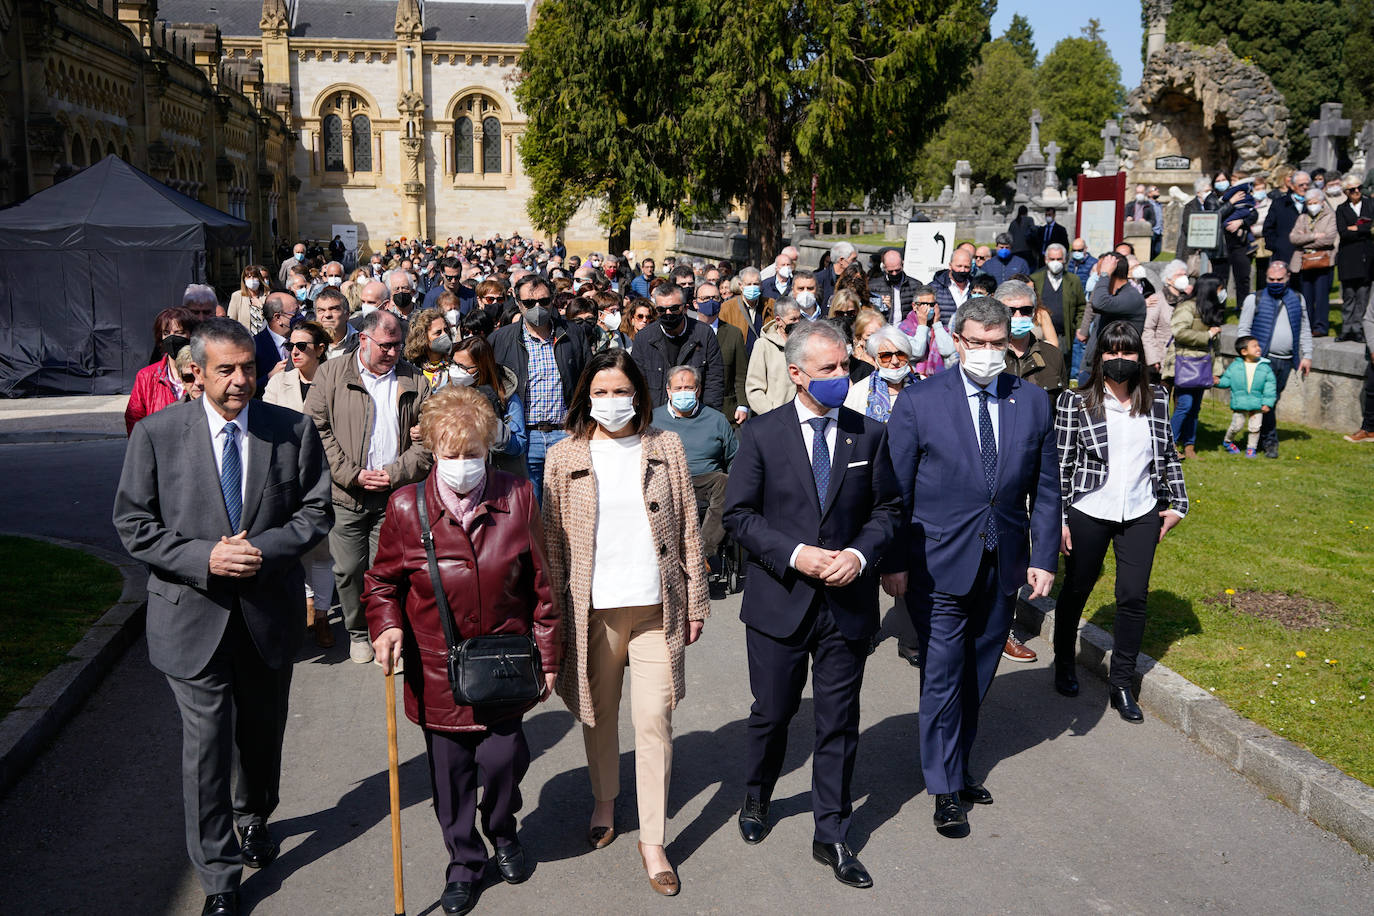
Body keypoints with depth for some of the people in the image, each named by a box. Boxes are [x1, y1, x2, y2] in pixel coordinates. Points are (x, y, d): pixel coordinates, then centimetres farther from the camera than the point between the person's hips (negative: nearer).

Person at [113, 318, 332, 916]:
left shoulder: (293, 430, -4)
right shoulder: (156, 434, -7)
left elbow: (316, 510, 0)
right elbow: (133, 525, -5)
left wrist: (264, 549, -17)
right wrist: (204, 557, -19)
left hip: (270, 613, 2)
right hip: (194, 616, -2)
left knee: (262, 731, 20)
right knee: (207, 744, 1)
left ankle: (255, 817, 50)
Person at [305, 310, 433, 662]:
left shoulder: (414, 382, 7)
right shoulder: (331, 375, 3)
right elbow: (316, 429, -2)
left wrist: (395, 474, -9)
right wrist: (352, 474, -9)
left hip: (395, 495, 0)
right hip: (346, 494, 0)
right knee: (348, 569, 6)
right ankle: (357, 633, 25)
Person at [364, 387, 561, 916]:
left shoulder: (518, 499, -5)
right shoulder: (406, 507, -6)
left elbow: (540, 585, 1)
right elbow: (383, 582, 5)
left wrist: (547, 656, 2)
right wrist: (386, 626, -14)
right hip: (437, 671, 0)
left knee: (504, 760, 1)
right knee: (450, 773, 11)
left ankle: (502, 834, 35)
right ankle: (464, 862, 35)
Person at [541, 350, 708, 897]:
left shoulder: (666, 448, 3)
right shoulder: (565, 457, 1)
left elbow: (687, 529, 6)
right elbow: (554, 541, 4)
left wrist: (695, 602, 5)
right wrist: (553, 612, 2)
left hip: (657, 606, 0)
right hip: (593, 609, 1)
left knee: (654, 719, -1)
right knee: (598, 713, 14)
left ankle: (652, 840, 11)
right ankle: (604, 804, 38)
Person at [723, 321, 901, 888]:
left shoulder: (869, 435, 1)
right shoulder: (763, 435, -5)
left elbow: (886, 509, 6)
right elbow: (738, 514, -5)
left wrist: (860, 554, -12)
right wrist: (794, 555, -17)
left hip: (847, 604, 2)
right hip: (779, 601, -1)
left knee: (839, 725, 9)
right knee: (772, 713, 14)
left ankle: (831, 837, 24)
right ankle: (756, 798, 42)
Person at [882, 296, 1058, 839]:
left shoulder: (1033, 402, 3)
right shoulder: (919, 403, -7)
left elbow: (1045, 488, 7)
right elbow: (895, 492, -5)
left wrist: (1043, 557, 2)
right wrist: (894, 562, -7)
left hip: (1004, 566, 4)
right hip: (940, 565, -3)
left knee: (978, 675, 15)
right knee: (942, 677, 4)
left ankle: (958, 766, 35)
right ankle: (945, 789, 20)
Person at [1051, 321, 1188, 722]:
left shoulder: (1155, 401, 4)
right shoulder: (1076, 403, -7)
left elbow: (1168, 456, 14)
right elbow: (1060, 464, -5)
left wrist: (1177, 504, 9)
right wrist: (1059, 519, -7)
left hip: (1141, 515, 3)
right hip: (1088, 513, -2)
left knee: (1134, 597, 0)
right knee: (1076, 590, 12)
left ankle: (1121, 684, 14)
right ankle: (1064, 665, 35)